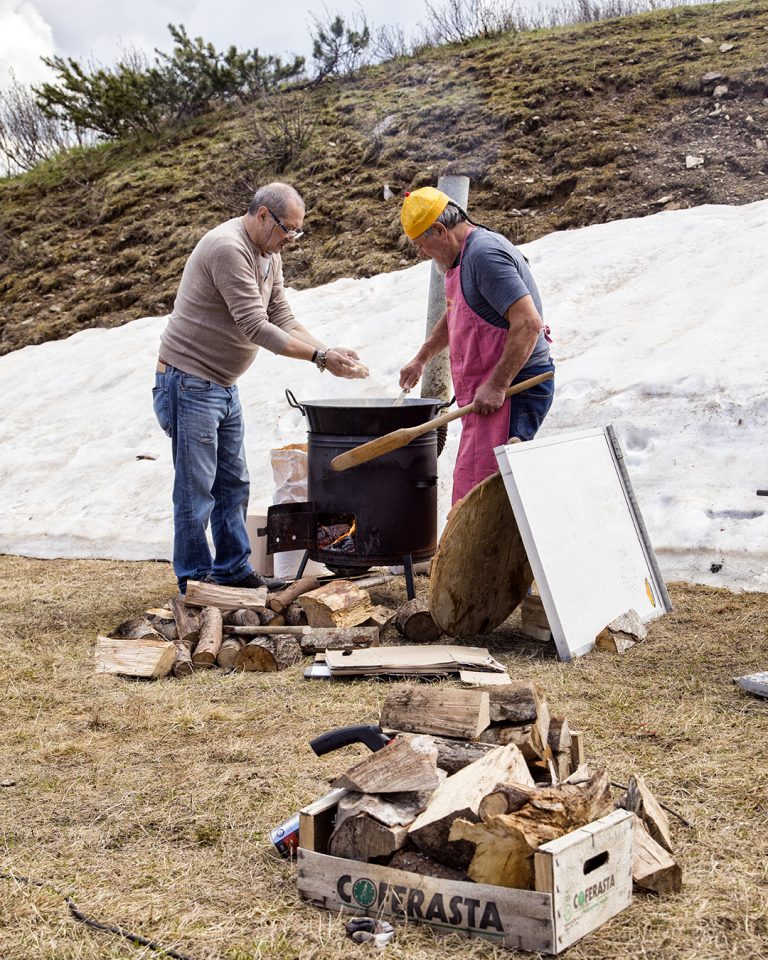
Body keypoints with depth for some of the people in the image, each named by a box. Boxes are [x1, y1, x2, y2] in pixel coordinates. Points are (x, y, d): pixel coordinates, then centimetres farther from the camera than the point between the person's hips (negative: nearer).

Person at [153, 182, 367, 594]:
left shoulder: (269, 255, 10)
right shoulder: (229, 249, -22)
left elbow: (283, 319, 6)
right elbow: (256, 328, -26)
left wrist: (329, 352, -8)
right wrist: (320, 357, -26)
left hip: (223, 386, 10)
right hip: (190, 383, -10)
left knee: (233, 484, 14)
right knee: (196, 490, -3)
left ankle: (234, 571, 24)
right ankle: (194, 582, 7)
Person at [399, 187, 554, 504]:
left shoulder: (484, 253, -16)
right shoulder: (465, 255, 17)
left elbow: (528, 324, -25)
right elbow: (453, 317, 36)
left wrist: (496, 386, -25)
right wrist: (420, 359, 38)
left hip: (513, 388, -11)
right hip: (492, 388, 11)